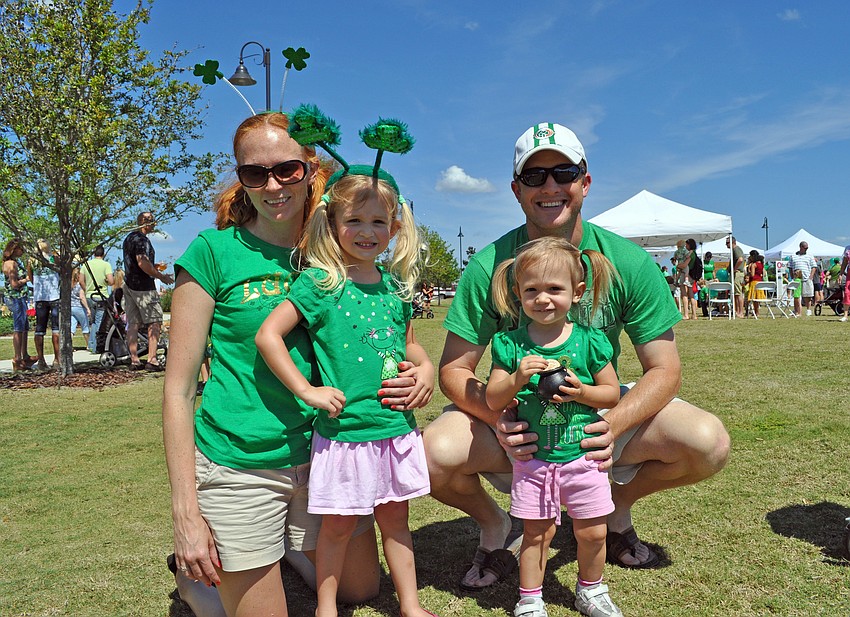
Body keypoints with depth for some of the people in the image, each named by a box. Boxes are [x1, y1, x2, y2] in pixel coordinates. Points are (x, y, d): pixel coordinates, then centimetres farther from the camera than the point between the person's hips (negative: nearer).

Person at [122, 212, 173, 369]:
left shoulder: (129, 238, 18)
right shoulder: (142, 239, -13)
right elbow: (142, 263, -25)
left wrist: (154, 266, 20)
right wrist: (162, 277, -16)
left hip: (129, 284, 9)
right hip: (143, 287, -9)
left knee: (133, 323, 7)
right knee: (155, 322, -5)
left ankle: (134, 360, 8)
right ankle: (152, 360, -9)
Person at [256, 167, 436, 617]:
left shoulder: (395, 285, 6)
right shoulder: (319, 282, -11)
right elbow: (268, 335, -16)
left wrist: (425, 369, 1)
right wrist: (307, 391, -17)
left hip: (397, 428, 5)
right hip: (345, 430, -5)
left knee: (395, 518, 19)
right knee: (338, 526, 10)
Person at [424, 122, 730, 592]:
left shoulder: (628, 262, -11)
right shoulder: (489, 267, -14)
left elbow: (664, 369, -10)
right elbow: (454, 369, -11)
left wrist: (614, 424, -30)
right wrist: (497, 420, -32)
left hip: (602, 412, 2)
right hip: (515, 422, -1)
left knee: (708, 442, -21)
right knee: (435, 452, -30)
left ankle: (619, 509, 13)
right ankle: (493, 524, 8)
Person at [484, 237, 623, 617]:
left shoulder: (590, 341, -5)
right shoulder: (510, 344, -5)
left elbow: (612, 393, 2)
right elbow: (492, 401, -4)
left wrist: (580, 391, -17)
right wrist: (517, 378, -22)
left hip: (582, 454, 1)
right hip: (533, 457, -1)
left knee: (592, 531, 11)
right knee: (536, 532, 8)